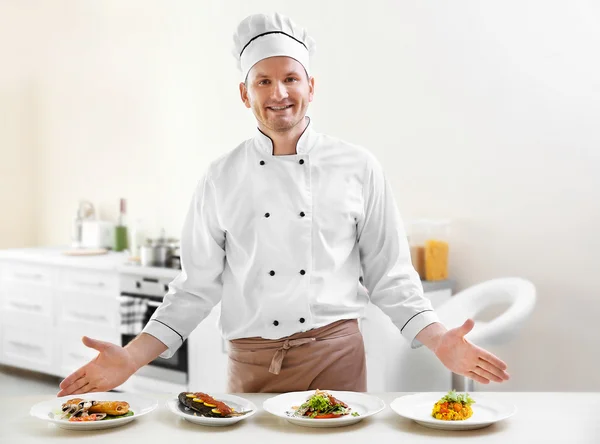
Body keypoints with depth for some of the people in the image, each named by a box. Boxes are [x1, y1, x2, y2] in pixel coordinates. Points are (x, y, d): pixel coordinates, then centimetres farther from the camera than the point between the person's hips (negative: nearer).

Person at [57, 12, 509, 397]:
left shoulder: (358, 168, -1)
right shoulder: (221, 179, 2)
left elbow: (390, 276, 2)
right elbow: (197, 287, 3)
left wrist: (439, 340, -11)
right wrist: (132, 357, -6)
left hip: (336, 357, 0)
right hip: (251, 366, 1)